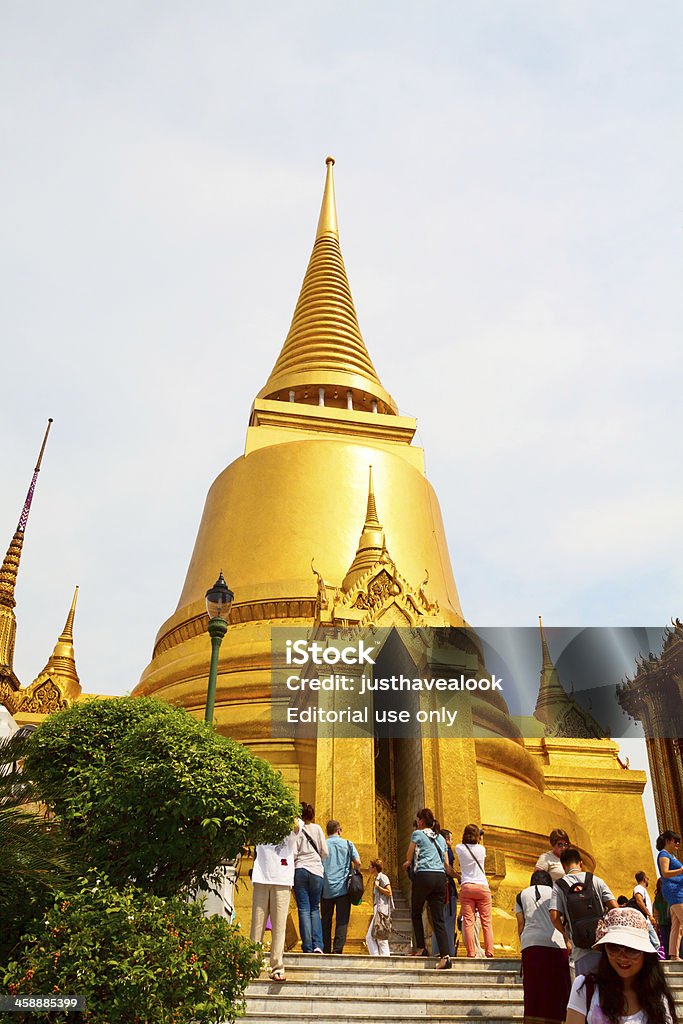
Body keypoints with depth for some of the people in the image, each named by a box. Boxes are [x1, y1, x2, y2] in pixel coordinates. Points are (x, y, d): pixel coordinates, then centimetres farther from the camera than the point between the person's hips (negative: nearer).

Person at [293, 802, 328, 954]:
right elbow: (325, 852, 4)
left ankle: (308, 947, -2)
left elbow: (293, 852, -7)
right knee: (315, 909, 12)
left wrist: (292, 862, 14)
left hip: (300, 870, -2)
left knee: (304, 909, 2)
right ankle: (317, 945, -1)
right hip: (316, 871, 2)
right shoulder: (317, 829, 5)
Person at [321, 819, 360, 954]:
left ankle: (326, 950, 11)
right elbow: (357, 862, -1)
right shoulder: (347, 844, 5)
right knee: (342, 921, 0)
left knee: (326, 921, 10)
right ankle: (337, 949, -9)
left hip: (326, 889, 1)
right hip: (343, 888, -1)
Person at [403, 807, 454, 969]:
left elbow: (409, 857, 11)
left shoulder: (417, 834, 5)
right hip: (440, 877, 5)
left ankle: (420, 948, 13)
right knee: (438, 918, 1)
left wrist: (407, 863, 32)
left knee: (416, 913, 15)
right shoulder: (441, 838, 20)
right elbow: (447, 866, 18)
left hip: (424, 876, -5)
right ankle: (445, 955, -12)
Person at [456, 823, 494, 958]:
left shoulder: (459, 848, 2)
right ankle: (489, 951, -2)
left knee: (468, 921, -3)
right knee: (486, 922, 4)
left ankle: (471, 952, -10)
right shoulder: (481, 849, 5)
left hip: (466, 887, -1)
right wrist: (479, 841, 35)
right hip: (482, 887, 1)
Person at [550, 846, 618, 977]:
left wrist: (566, 936, 7)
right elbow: (614, 907, -1)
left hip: (581, 952, -1)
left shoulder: (559, 886, 3)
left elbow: (554, 917, -7)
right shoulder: (595, 880, 6)